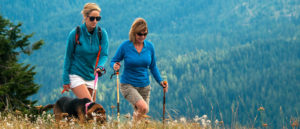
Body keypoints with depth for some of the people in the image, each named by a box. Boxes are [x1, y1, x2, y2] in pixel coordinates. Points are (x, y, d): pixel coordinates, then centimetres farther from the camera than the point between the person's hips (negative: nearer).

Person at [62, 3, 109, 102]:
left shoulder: (102, 33, -2)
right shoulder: (75, 33, -10)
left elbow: (104, 54, -8)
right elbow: (68, 57, -4)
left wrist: (100, 66, -31)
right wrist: (66, 79, -4)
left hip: (91, 75, 4)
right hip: (76, 75, -4)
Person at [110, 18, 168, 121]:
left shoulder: (149, 46, 1)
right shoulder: (125, 46, -10)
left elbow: (153, 67, 12)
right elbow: (113, 61, -1)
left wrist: (160, 81, 2)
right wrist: (114, 66, -24)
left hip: (144, 86, 5)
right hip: (128, 85, -5)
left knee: (141, 112, 10)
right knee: (143, 108, -26)